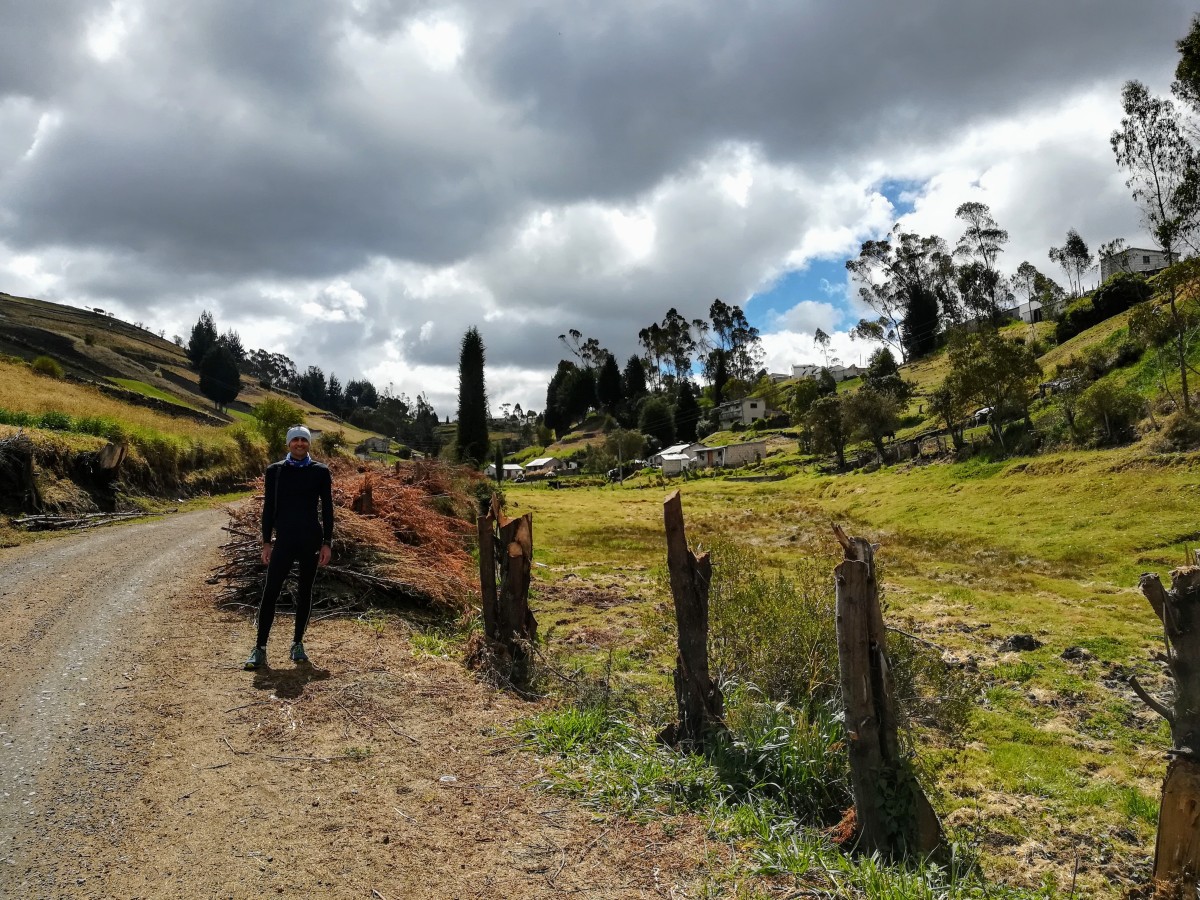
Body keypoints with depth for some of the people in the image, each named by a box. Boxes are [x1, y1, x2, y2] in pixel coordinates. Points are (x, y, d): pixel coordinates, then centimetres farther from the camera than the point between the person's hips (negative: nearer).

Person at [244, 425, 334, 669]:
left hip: (311, 541, 0)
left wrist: (327, 543, -2)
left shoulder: (320, 472, 2)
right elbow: (268, 508, 5)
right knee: (270, 593, -4)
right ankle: (260, 648, 2)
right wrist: (266, 542, 1)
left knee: (305, 593, 8)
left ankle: (298, 644, 20)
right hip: (283, 541, 0)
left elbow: (327, 509, 3)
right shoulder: (274, 470, 3)